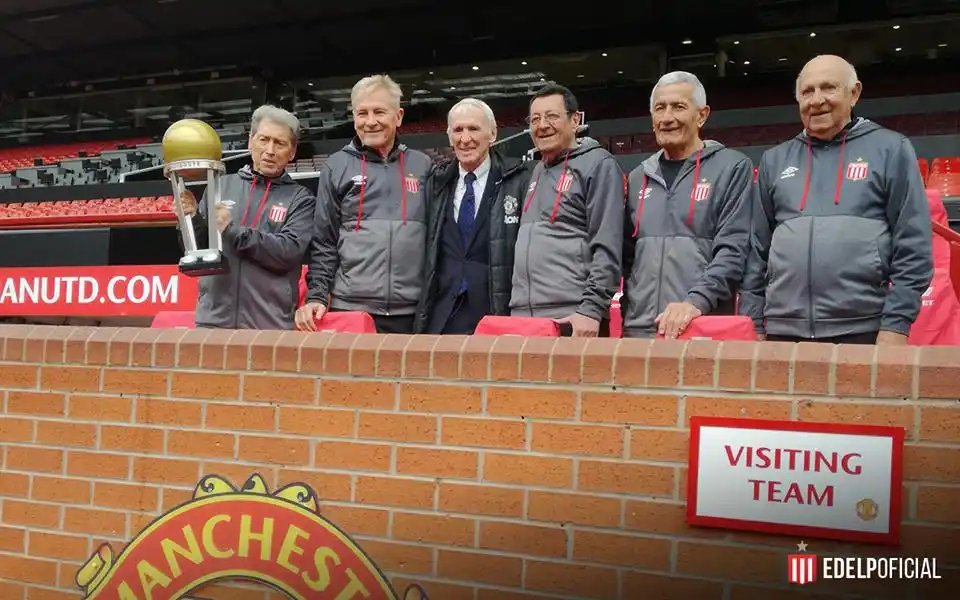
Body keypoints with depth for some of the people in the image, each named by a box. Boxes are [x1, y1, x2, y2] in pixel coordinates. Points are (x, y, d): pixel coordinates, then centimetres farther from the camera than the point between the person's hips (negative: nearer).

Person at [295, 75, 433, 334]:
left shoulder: (422, 166, 9)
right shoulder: (336, 167, 5)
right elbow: (323, 241, 6)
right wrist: (316, 296, -4)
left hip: (413, 312, 1)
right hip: (350, 309, -1)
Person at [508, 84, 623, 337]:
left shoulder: (598, 165, -4)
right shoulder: (537, 171, 19)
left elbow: (607, 248, -12)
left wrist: (592, 309, -19)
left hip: (573, 319, -7)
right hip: (522, 316, 7)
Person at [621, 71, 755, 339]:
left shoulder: (733, 167, 0)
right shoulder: (638, 178, 15)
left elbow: (733, 249, -10)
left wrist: (696, 301, -22)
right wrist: (628, 312, 10)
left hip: (704, 328, -4)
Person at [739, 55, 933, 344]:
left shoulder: (890, 149, 4)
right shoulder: (775, 160, 13)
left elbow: (913, 246, -1)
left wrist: (897, 325, -8)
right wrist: (751, 323, 7)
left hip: (864, 330, -3)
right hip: (782, 330, 3)